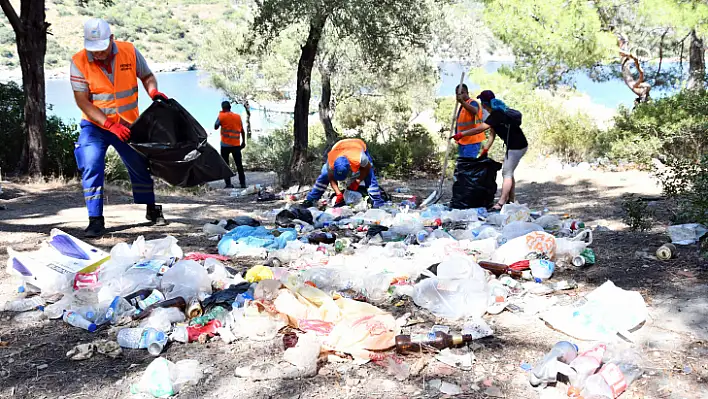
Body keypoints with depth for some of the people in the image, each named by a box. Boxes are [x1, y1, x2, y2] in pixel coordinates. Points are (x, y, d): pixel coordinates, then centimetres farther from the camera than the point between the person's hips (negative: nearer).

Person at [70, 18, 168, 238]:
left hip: (128, 123, 2)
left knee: (140, 166, 12)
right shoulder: (79, 62, -16)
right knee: (91, 167, -16)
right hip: (95, 124, -2)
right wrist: (110, 124, -26)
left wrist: (153, 92, -18)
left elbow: (147, 76, 5)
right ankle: (96, 220, -6)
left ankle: (152, 209, 32)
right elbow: (82, 101, -17)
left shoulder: (130, 52, -12)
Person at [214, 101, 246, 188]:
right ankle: (243, 183, 9)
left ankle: (228, 184, -2)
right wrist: (243, 142, 15)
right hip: (236, 144, 3)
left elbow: (215, 127, 5)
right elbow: (242, 130, 7)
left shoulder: (222, 116, -4)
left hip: (225, 145, -3)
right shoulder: (238, 116, 6)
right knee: (239, 165, 10)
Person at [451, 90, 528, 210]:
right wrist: (485, 150, 7)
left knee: (507, 173, -10)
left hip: (516, 147, -10)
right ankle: (511, 201, 21)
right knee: (508, 173, 15)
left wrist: (461, 134, -21)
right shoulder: (498, 112, 10)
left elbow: (479, 129, -27)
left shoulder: (496, 114, -21)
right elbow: (492, 133, 11)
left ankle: (501, 203, -12)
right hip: (515, 145, 10)